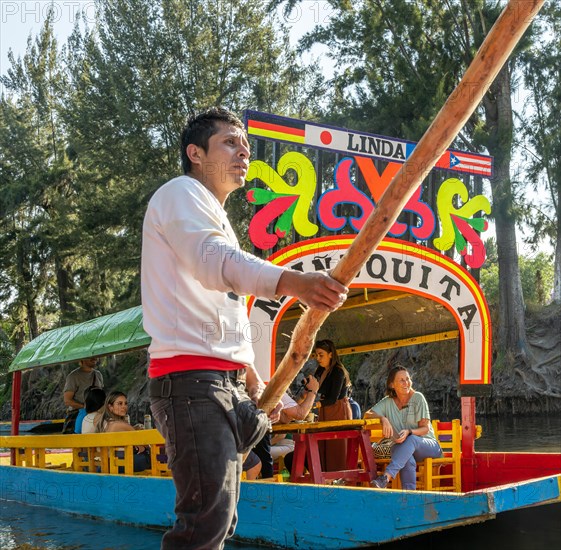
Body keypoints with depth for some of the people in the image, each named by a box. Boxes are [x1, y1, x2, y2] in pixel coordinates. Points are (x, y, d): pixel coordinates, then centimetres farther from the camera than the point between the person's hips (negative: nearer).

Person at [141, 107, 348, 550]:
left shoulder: (216, 217, 27)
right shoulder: (181, 194, -3)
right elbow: (214, 261, -26)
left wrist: (252, 380, 24)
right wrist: (293, 282, -41)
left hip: (226, 381, 10)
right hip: (192, 379, -10)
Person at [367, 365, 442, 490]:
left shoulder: (418, 398, -2)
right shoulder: (388, 402, 6)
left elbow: (425, 428, -5)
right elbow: (367, 414, -4)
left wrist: (409, 432, -27)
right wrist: (383, 418, -26)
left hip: (429, 445, -2)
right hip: (405, 448, 2)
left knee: (411, 439, -38)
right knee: (408, 460, -38)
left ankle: (386, 476, -52)